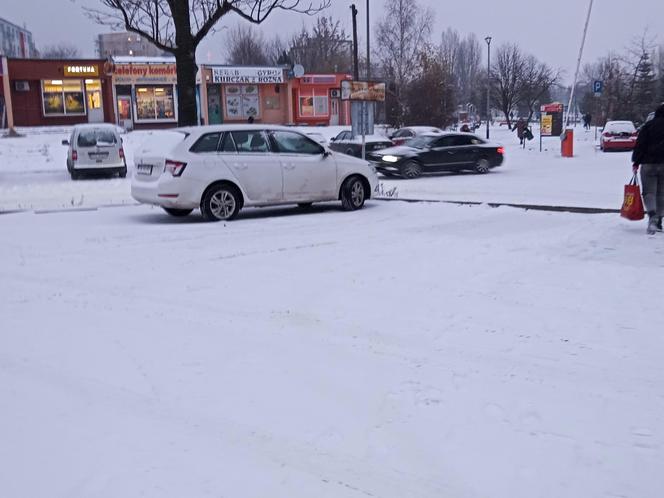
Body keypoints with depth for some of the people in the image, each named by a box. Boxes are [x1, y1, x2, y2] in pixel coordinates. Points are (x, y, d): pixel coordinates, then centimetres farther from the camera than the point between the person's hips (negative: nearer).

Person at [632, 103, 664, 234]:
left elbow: (640, 144, -2)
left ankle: (652, 216, -25)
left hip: (648, 164, -1)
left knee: (649, 192, -1)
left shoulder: (649, 125, 1)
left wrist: (636, 162, 2)